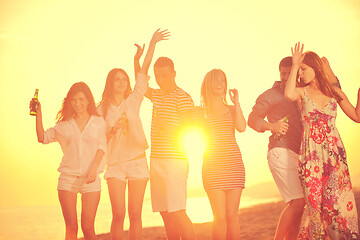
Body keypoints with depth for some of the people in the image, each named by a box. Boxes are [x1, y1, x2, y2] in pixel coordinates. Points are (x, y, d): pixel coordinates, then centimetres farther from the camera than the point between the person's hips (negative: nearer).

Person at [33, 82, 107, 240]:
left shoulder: (99, 122, 8)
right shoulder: (64, 124, 9)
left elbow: (101, 147, 1)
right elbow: (43, 138, 2)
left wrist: (94, 168, -13)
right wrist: (39, 114, -8)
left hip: (90, 179, -1)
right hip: (68, 178, 1)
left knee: (88, 227, -5)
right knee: (71, 227, 0)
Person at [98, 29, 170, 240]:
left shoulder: (133, 100, 6)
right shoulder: (102, 109, 6)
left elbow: (144, 72, -1)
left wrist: (153, 43, -7)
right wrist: (113, 130, -12)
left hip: (137, 161, 1)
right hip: (116, 163, 0)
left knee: (135, 214, 1)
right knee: (119, 214, -8)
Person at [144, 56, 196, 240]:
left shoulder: (183, 97, -7)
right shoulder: (157, 95, 17)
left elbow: (187, 129, -12)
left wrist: (167, 128, -30)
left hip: (174, 160, -7)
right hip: (156, 159, 7)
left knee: (177, 211, -13)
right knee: (165, 213, 5)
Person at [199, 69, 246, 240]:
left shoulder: (232, 109, 13)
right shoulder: (202, 112, 9)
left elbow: (241, 127, -6)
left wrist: (236, 102, -2)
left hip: (233, 163, 2)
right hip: (212, 166, -2)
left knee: (232, 215, 0)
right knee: (220, 217, -8)